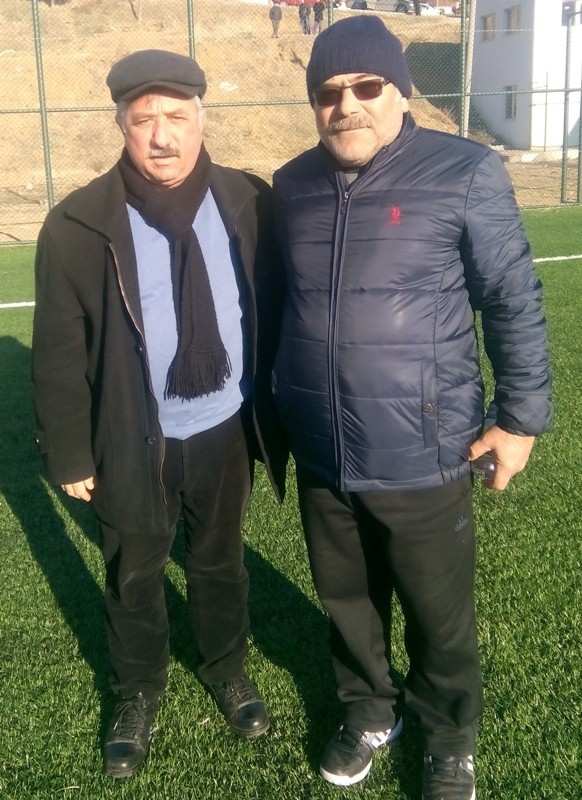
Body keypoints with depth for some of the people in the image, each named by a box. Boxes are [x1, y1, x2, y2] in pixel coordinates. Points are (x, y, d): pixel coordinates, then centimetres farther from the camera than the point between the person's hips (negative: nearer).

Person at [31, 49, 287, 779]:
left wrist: (278, 413, 4)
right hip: (134, 443, -1)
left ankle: (226, 670, 49)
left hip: (226, 432, 2)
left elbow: (275, 315, 2)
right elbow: (59, 355, -8)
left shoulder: (249, 205, -7)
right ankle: (136, 694, 44)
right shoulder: (77, 226, -14)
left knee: (219, 561, 22)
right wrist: (68, 452, -6)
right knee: (133, 577, 18)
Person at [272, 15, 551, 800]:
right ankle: (369, 712, 49)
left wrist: (522, 416, -5)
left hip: (422, 457, -4)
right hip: (321, 457, 4)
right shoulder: (293, 185, 3)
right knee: (347, 601, 22)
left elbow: (515, 302, -5)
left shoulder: (465, 173, -10)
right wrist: (280, 405, 17)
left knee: (439, 615, 14)